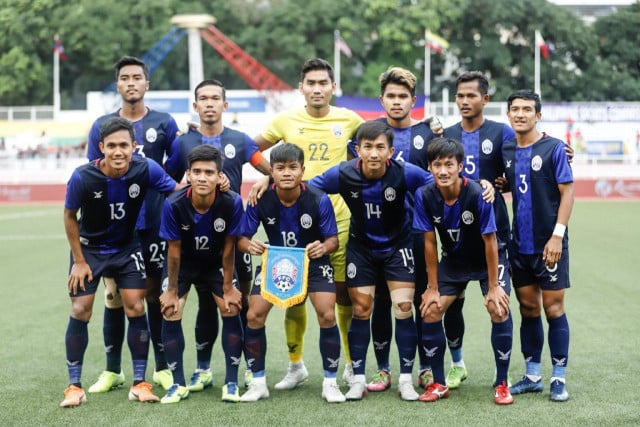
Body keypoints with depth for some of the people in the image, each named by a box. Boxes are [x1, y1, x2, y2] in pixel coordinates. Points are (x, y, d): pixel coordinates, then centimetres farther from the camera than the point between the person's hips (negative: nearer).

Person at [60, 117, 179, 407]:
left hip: (127, 248, 1)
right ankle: (74, 386, 8)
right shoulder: (83, 177, -26)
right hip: (89, 249, -1)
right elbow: (69, 215, -10)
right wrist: (79, 261, -7)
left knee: (135, 308, -4)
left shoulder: (146, 170, -23)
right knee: (80, 311, -4)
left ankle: (140, 383, 7)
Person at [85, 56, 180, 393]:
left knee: (156, 293, 5)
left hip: (154, 223, -1)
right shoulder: (102, 125, 7)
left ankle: (162, 367, 15)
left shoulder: (164, 123, 4)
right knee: (113, 296, 3)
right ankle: (112, 369, 14)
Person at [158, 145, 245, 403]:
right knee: (170, 312, -13)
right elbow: (174, 250, -18)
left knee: (231, 309, -11)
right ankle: (179, 384, 2)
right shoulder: (174, 205, -31)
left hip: (216, 263, 1)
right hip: (183, 263, 0)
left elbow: (228, 248, -17)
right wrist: (172, 290, -11)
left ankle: (231, 383, 2)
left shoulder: (232, 203, -29)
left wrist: (228, 287, -10)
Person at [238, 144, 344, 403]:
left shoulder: (319, 200, -24)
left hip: (313, 262, -1)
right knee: (254, 315, -11)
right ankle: (258, 383, 6)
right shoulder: (261, 200, -20)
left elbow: (333, 239, -15)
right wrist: (249, 245, -37)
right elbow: (242, 237, -13)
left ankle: (330, 383, -1)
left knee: (327, 315, -19)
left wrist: (324, 247, -38)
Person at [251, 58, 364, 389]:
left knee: (345, 294, 2)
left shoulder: (349, 120, 4)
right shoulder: (286, 121, 3)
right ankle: (295, 365, 18)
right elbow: (253, 147, 15)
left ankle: (352, 363, 18)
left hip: (338, 217, 0)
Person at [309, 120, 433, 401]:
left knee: (403, 307, -9)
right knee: (360, 310, 3)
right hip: (361, 246, 1)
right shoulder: (343, 174, -22)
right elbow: (305, 188, -9)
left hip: (398, 245, -1)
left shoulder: (405, 173, -25)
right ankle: (358, 380, 14)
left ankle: (405, 380, 3)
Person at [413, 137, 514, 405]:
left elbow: (489, 241, -21)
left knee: (499, 311, -20)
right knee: (430, 311, -7)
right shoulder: (424, 196, -21)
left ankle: (502, 384, -4)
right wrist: (433, 288, -8)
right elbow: (429, 243, -11)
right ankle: (438, 384, 8)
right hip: (453, 260, 3)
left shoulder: (477, 195, -30)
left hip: (486, 260, -3)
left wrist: (493, 286, -16)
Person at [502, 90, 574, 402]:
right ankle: (532, 376, 18)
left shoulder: (553, 148, -7)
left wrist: (557, 236, -16)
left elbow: (567, 192, -9)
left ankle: (559, 379, 6)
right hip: (519, 244, 5)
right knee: (528, 308, 10)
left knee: (553, 307, -1)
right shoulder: (506, 151, 7)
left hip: (548, 244, -5)